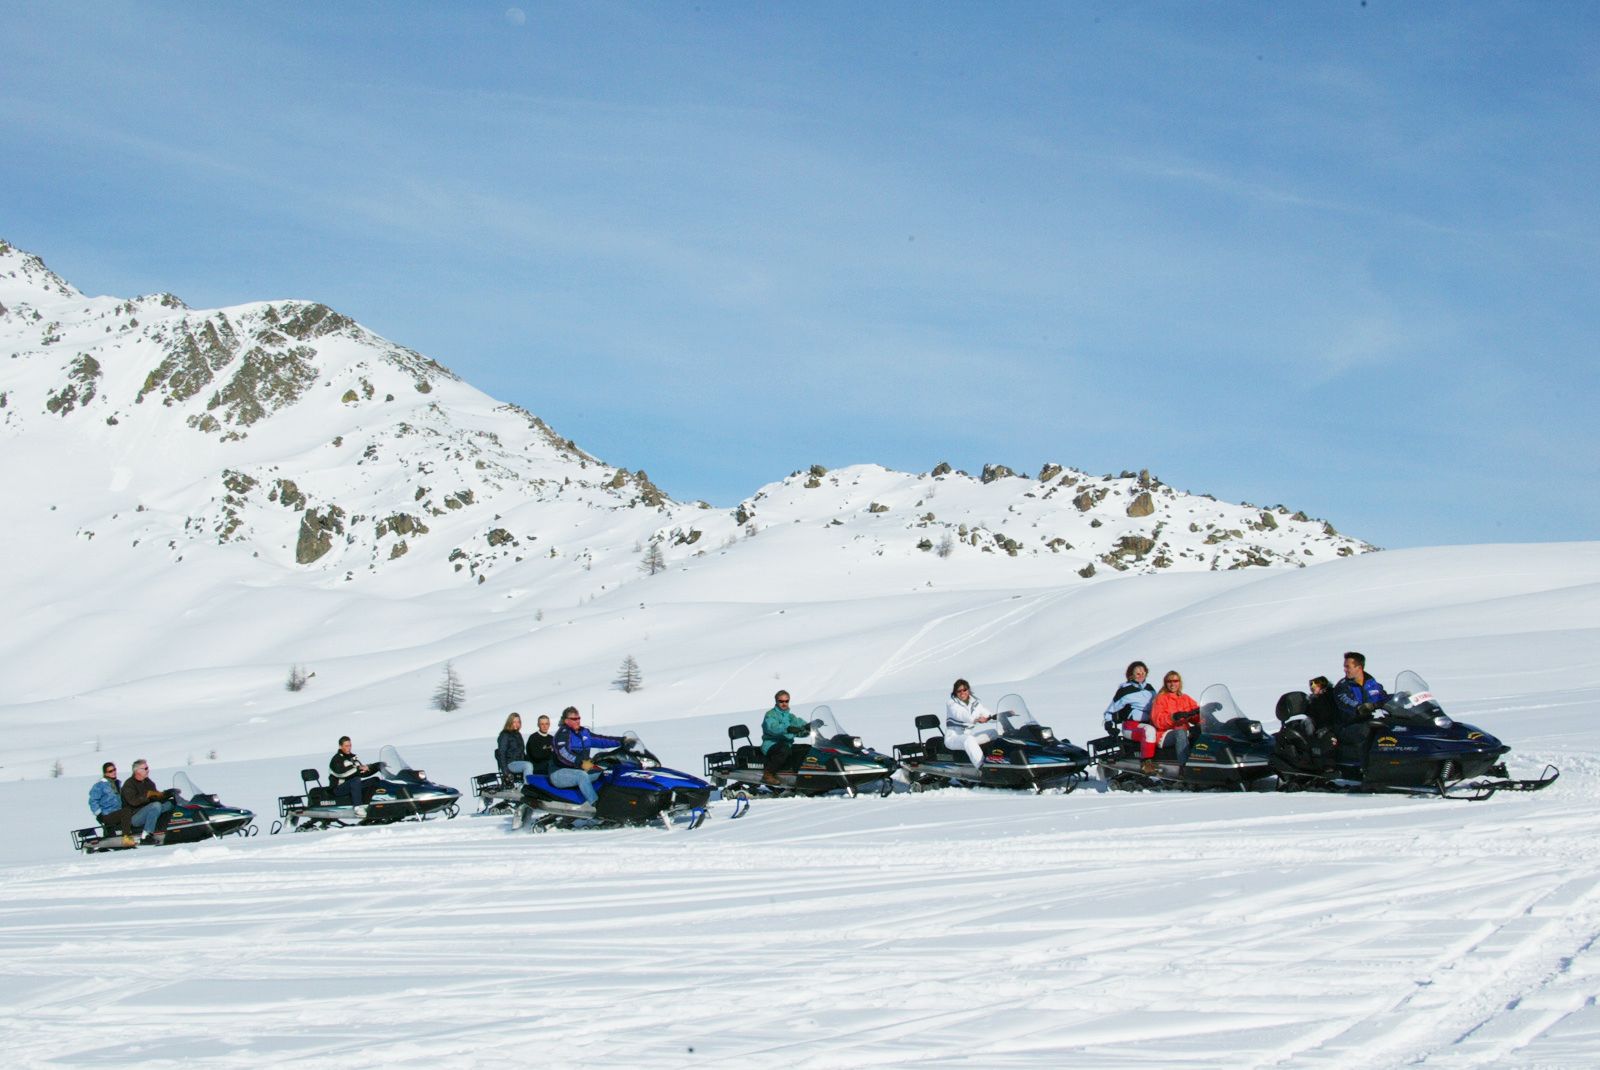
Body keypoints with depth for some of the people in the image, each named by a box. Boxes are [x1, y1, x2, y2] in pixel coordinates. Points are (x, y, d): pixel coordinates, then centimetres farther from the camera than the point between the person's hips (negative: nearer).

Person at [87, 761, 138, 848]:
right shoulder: (100, 785, -3)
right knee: (126, 812, -32)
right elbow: (93, 801, -6)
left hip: (118, 813, 8)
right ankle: (126, 838, -40)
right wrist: (99, 815, -12)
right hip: (107, 816, -7)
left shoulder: (118, 783, 18)